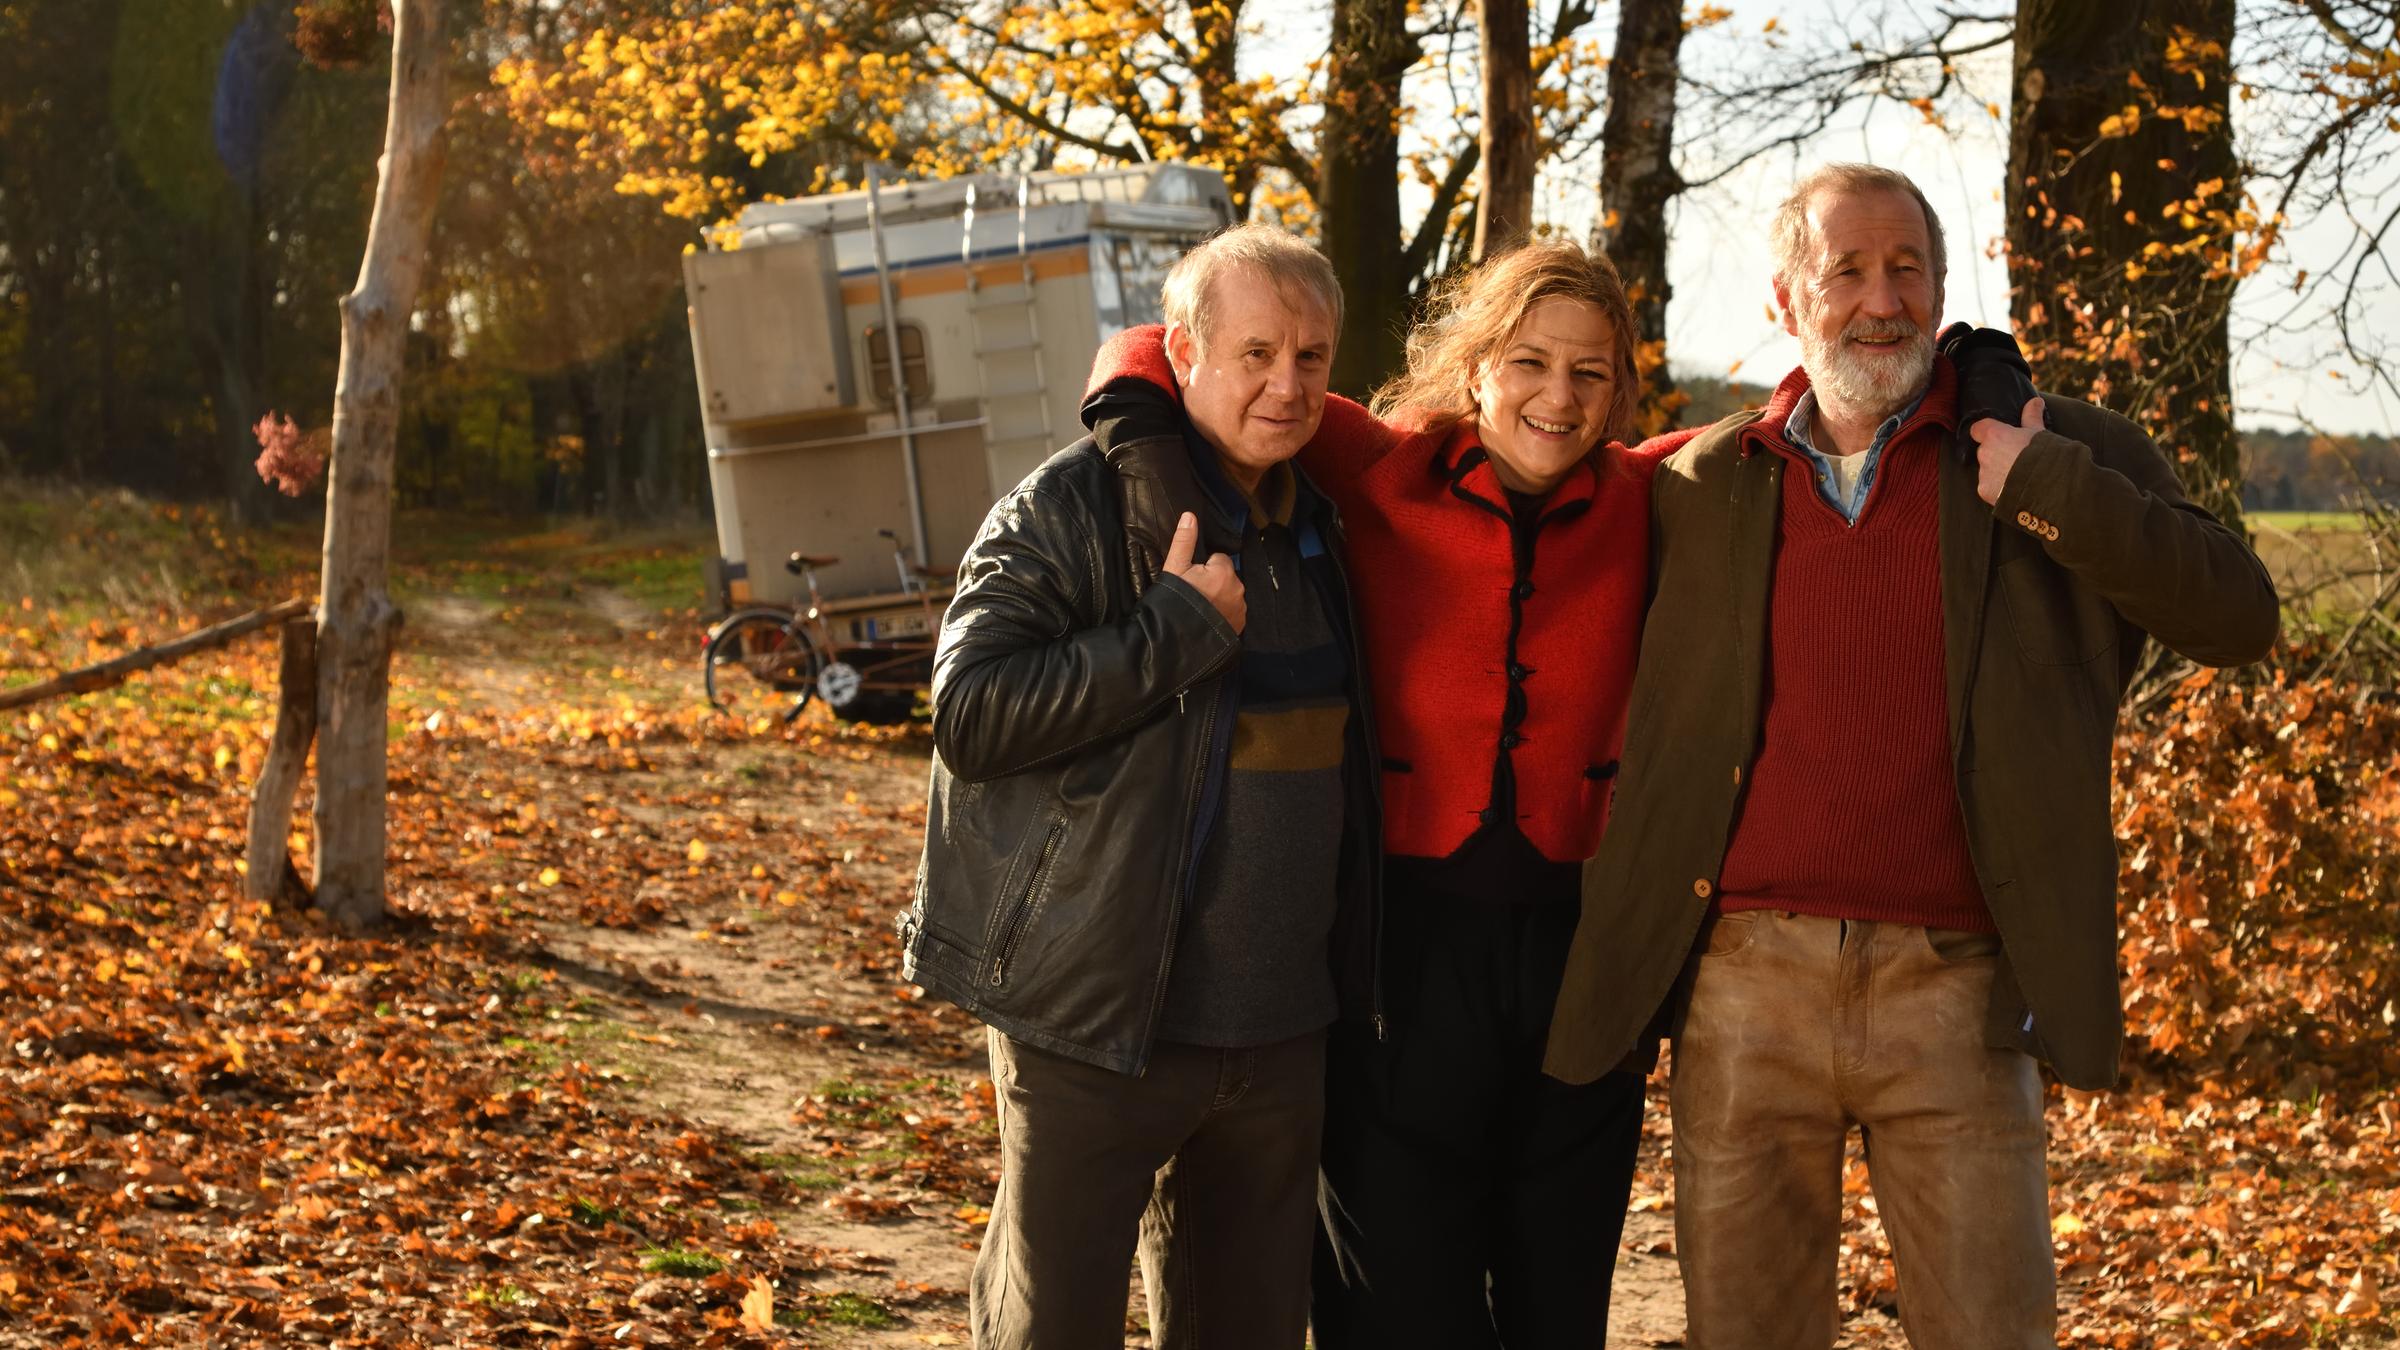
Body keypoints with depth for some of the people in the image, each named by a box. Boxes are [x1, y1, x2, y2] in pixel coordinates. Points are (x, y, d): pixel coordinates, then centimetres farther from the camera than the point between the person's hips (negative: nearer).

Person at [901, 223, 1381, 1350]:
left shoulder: (1315, 525, 13)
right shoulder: (1072, 508, -10)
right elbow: (969, 712, -20)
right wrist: (1177, 629, -22)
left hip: (1276, 1033, 7)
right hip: (1098, 1028, -6)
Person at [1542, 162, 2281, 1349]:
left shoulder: (2049, 462, 4)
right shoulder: (1700, 487, 9)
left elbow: (2238, 616, -4)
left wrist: (2045, 489, -12)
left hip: (1952, 988, -1)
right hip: (1745, 981, 2)